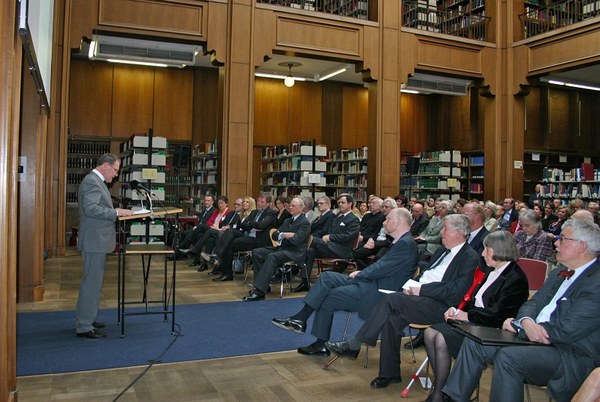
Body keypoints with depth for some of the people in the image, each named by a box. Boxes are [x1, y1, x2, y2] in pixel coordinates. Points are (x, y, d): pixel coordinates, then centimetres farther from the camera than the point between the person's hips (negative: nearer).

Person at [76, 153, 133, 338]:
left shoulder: (96, 181, 18)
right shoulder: (92, 181, -15)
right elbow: (90, 209, -25)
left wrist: (116, 212, 12)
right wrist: (116, 212, -20)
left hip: (97, 240, 11)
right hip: (94, 241, -11)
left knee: (92, 281, 18)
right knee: (92, 282, -6)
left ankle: (86, 319, 29)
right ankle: (84, 326, 0)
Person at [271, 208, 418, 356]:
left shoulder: (406, 243, -17)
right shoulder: (401, 242, 14)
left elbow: (382, 269, -21)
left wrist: (359, 274, -7)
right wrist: (361, 273, 1)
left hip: (378, 292, -10)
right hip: (372, 283, 10)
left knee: (327, 299, -7)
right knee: (327, 277, -1)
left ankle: (321, 344, 8)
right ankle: (300, 319, -3)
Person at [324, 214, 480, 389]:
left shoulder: (470, 258, -5)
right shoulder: (443, 251, 21)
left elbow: (455, 290, -16)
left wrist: (421, 289, -16)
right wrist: (413, 286, 3)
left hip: (440, 306, -8)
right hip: (421, 296, 8)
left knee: (391, 299, -25)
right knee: (392, 319, -20)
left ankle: (353, 346, -17)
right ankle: (390, 374, -8)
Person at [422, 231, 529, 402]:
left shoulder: (516, 279, -13)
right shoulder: (493, 273, 17)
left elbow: (498, 313, -21)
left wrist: (467, 316, -13)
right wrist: (458, 310, -1)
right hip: (474, 323, 9)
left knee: (442, 339, -25)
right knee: (430, 332, -9)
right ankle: (440, 384, -2)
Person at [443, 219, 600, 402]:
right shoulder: (557, 274, 16)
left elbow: (567, 330, -22)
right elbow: (532, 303, 12)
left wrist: (518, 325, -11)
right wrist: (526, 322, -13)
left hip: (572, 357, -8)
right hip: (536, 341, 9)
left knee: (508, 357, -31)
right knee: (474, 341, -4)